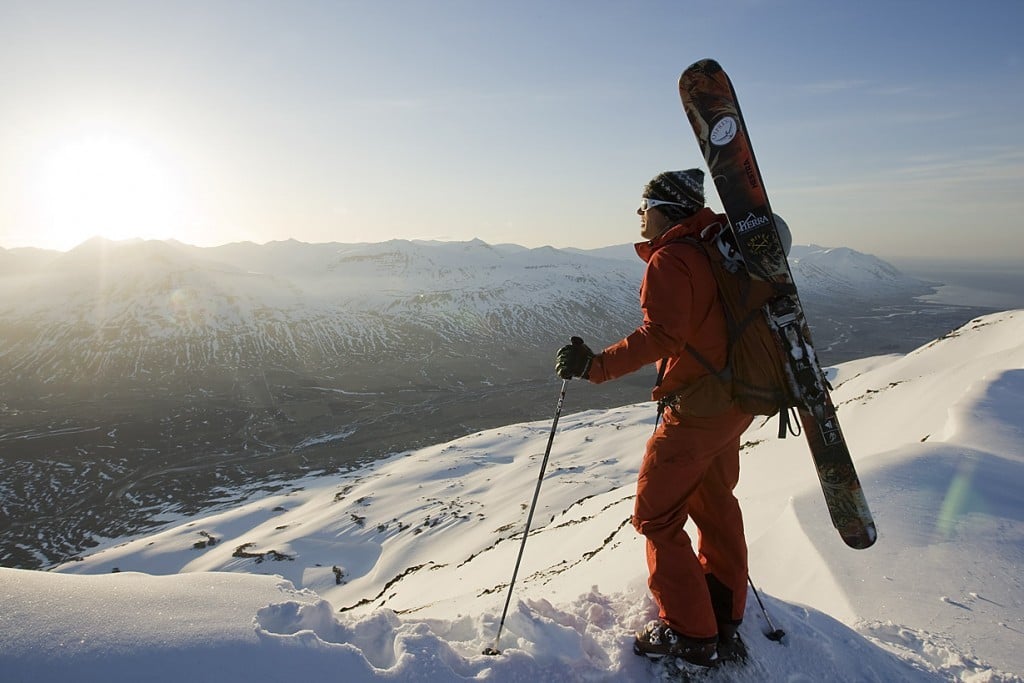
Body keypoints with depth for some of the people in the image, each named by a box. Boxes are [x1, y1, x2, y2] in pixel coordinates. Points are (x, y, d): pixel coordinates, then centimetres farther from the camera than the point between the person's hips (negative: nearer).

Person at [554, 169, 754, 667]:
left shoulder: (670, 259, -16)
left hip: (694, 407, -10)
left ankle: (690, 634, 11)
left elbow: (661, 335, -29)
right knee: (714, 503, 22)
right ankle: (724, 617, 37)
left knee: (656, 515, 2)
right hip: (732, 400, 10)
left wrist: (596, 365, -30)